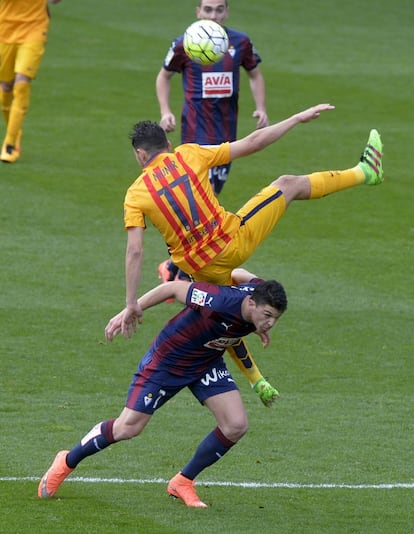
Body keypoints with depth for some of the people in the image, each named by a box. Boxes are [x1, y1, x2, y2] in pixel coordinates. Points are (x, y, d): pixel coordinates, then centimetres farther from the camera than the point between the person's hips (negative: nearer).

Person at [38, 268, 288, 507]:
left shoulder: (260, 291, -20)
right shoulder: (220, 302, -40)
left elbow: (239, 274, 5)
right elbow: (174, 288, -25)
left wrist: (257, 327, 5)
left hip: (208, 363, 6)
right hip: (167, 360, -6)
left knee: (236, 426, -9)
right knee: (128, 428, -3)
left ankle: (183, 482, 11)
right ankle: (67, 462, 24)